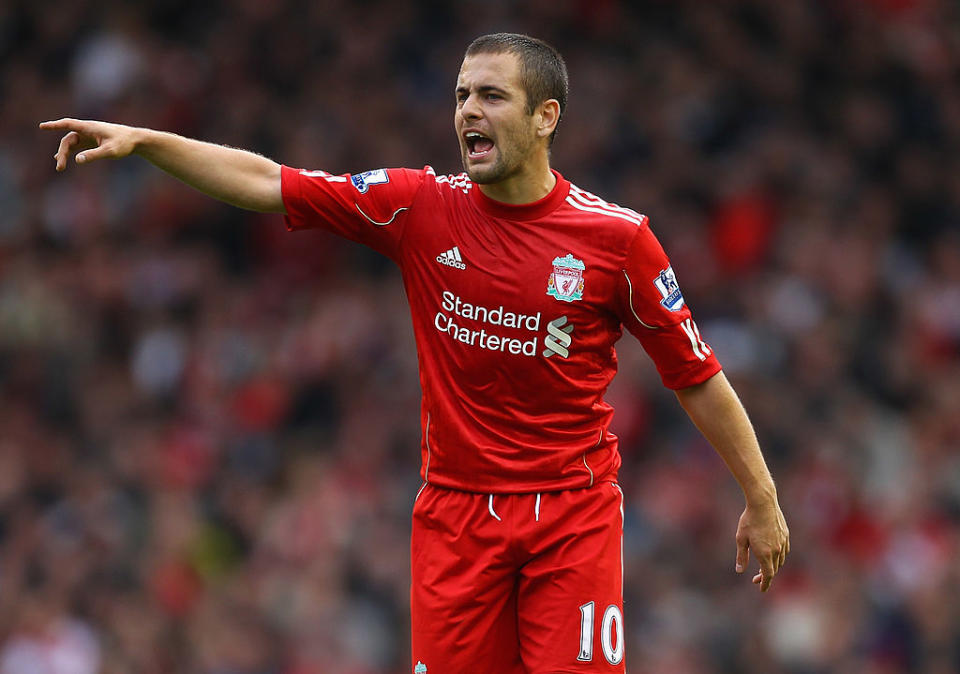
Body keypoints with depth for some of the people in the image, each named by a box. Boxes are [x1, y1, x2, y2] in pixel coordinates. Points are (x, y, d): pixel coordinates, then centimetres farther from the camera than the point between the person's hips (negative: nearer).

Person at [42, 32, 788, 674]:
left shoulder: (617, 237, -6)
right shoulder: (421, 207, 0)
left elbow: (697, 375, 2)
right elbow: (269, 183, 0)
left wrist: (761, 498, 5)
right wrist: (142, 139, -8)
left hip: (574, 516, -2)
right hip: (455, 514, 2)